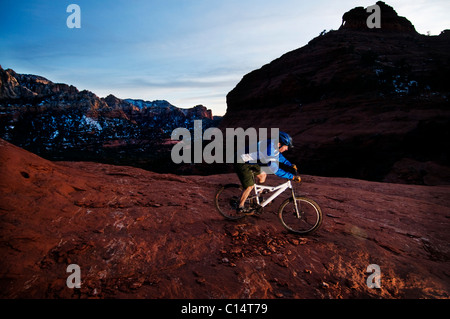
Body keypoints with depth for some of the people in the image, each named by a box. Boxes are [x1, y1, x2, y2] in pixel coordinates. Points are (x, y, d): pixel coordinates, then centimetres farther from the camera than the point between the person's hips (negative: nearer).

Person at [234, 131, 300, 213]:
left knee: (263, 175, 16)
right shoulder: (269, 150, -31)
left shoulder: (273, 144, -2)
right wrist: (292, 177, -28)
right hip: (242, 163, -10)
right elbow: (275, 170, -32)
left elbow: (279, 156, 21)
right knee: (250, 186, -10)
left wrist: (290, 165, 16)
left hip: (251, 161, 10)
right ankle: (240, 207, 7)